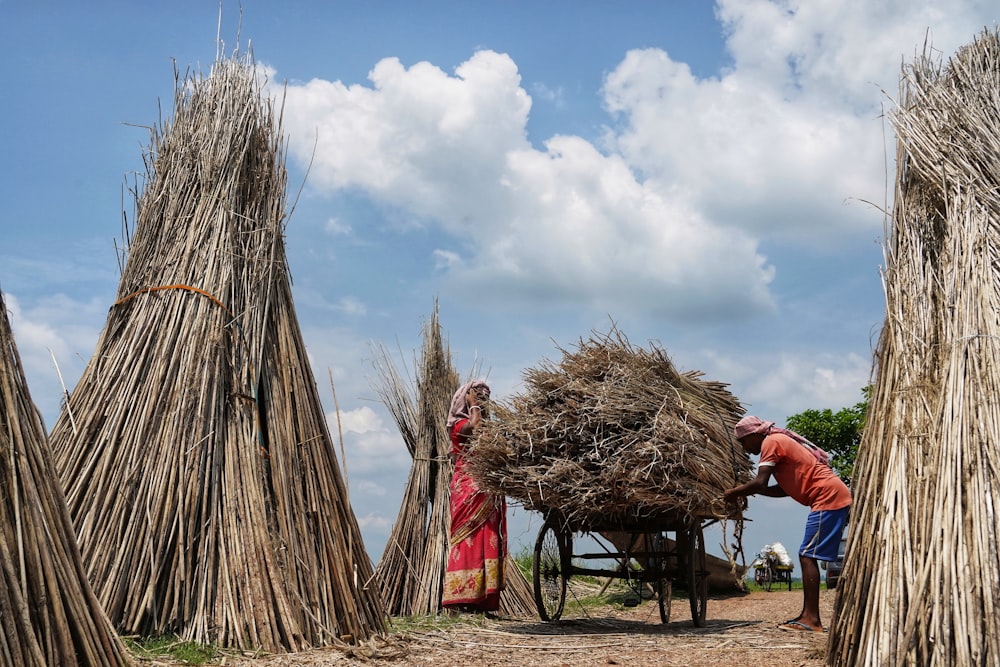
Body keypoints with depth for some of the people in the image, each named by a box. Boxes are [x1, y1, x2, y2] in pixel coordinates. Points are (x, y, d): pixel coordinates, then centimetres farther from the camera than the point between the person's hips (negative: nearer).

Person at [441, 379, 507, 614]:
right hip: (468, 486, -7)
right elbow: (473, 426, -20)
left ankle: (483, 600, 5)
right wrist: (473, 405, -11)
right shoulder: (459, 423, 3)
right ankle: (461, 600, -11)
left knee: (489, 543, 3)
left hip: (489, 490, 7)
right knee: (468, 541, -11)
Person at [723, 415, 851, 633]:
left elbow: (760, 482, -18)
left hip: (828, 498, -10)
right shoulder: (779, 442, 22)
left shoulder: (771, 442, -8)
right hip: (835, 498, 10)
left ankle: (811, 619, -13)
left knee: (807, 556, -11)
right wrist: (749, 491, 13)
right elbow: (785, 489, 21)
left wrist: (734, 492, -3)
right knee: (808, 556, 12)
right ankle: (808, 615, 15)